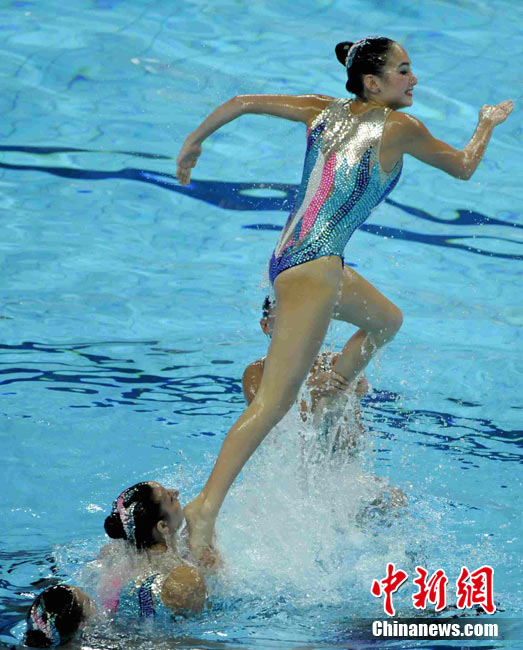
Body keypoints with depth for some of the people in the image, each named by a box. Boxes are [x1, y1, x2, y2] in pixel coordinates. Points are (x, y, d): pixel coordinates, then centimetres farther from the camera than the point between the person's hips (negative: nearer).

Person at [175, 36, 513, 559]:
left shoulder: (326, 110, 15)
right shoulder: (399, 127, -1)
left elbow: (242, 102, 14)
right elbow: (464, 167, 14)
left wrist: (193, 142, 28)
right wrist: (488, 123, 32)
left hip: (290, 260, 9)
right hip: (312, 266, -9)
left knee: (386, 320, 31)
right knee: (273, 401, -17)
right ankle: (206, 507, -27)